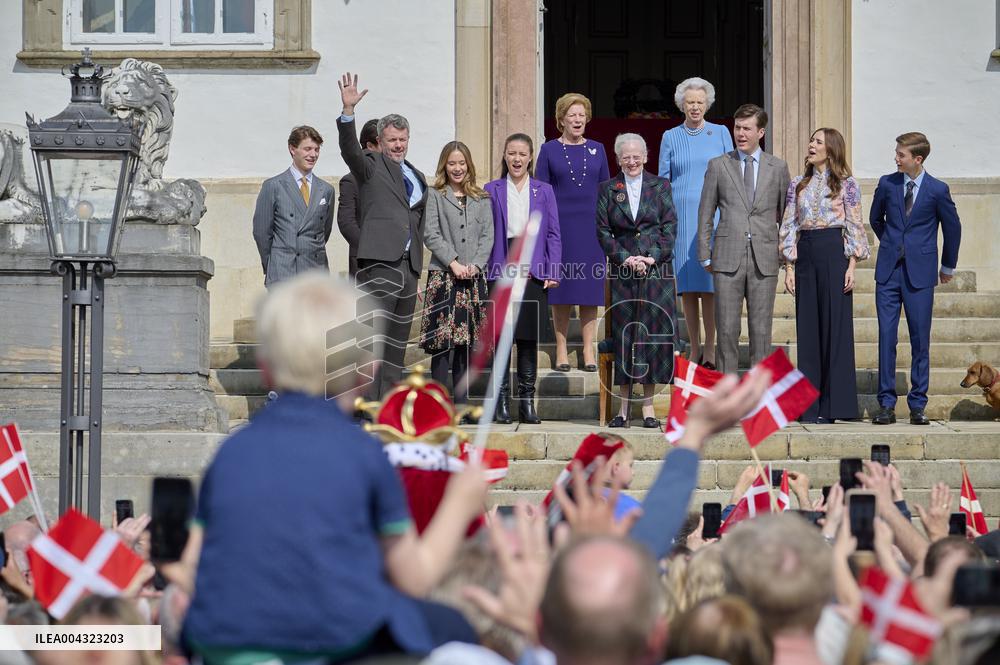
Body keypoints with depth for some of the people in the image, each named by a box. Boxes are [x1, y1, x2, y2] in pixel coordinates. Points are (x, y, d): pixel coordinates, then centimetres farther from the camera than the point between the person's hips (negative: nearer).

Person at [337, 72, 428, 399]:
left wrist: (418, 259, 15)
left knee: (397, 341, 8)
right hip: (379, 262, -7)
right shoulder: (371, 166, 5)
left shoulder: (418, 178, 23)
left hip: (409, 265, 7)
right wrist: (348, 111, -30)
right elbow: (350, 149, -14)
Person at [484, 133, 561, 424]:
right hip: (501, 272, -1)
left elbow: (553, 234, 8)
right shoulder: (492, 190, 8)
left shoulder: (544, 191, 10)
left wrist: (553, 272, -1)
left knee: (529, 339, 2)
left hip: (534, 274, 1)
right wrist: (483, 269, -1)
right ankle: (502, 400, 3)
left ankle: (527, 401, 7)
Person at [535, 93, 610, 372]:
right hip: (561, 225, -2)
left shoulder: (597, 150, 9)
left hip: (591, 227, 2)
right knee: (561, 288, 1)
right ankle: (561, 352, 7)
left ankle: (588, 351, 7)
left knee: (590, 288, 2)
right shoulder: (549, 150, 2)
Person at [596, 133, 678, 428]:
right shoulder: (608, 190, 8)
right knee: (623, 334, -1)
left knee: (652, 332, -2)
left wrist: (652, 257, -9)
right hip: (623, 271, 0)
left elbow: (670, 226, 3)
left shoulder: (660, 186, 8)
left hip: (657, 269, 0)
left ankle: (648, 406, 3)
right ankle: (623, 406, 4)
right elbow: (602, 231, 4)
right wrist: (625, 258, -9)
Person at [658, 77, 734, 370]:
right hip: (681, 215, 1)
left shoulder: (720, 133, 8)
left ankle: (710, 348, -5)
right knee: (687, 284, 0)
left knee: (709, 281, -9)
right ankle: (695, 348, 6)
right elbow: (663, 181, 11)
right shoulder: (670, 137, 10)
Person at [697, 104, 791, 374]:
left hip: (764, 260, 0)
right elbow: (705, 215, 8)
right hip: (728, 260, 0)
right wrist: (705, 257, 4)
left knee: (761, 330, 1)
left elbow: (786, 215, 13)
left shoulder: (778, 168, 8)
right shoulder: (718, 166, 7)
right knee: (727, 330, -1)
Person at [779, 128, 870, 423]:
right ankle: (810, 405, 5)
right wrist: (789, 268, 4)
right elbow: (789, 227, 11)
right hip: (805, 254, 4)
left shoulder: (846, 184, 2)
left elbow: (854, 227, 0)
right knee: (807, 327, 2)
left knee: (835, 324, -4)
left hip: (834, 253, -4)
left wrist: (852, 266, -8)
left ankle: (835, 403, 1)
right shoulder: (798, 185, 13)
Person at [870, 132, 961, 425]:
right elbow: (876, 219, 22)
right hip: (889, 270, 2)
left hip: (920, 272, -2)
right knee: (886, 337, -2)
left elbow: (952, 228, 9)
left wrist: (948, 267, 17)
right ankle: (887, 404, 2)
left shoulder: (937, 190, -4)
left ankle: (918, 406, 8)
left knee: (920, 339, 0)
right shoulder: (887, 184, 3)